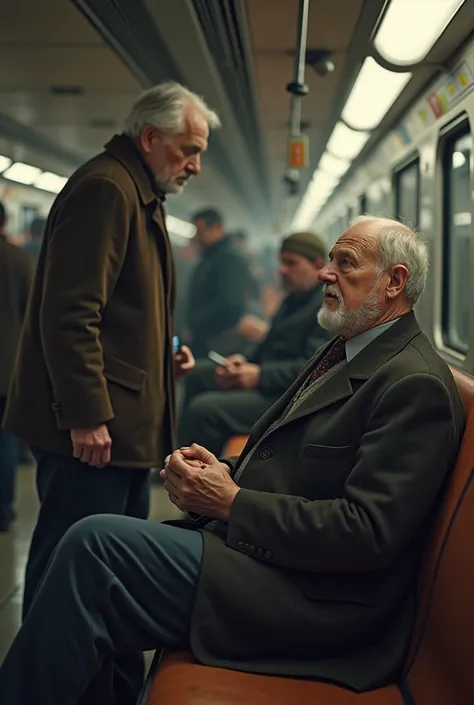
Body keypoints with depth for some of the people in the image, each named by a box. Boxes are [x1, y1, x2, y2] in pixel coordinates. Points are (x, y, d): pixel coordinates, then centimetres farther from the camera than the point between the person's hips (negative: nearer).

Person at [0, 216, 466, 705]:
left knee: (96, 542, -19)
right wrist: (224, 472, -1)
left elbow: (368, 532, -21)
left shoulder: (416, 385, -14)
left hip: (315, 604, -9)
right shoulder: (343, 352, 17)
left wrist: (231, 503, -16)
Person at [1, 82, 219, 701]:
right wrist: (86, 416, -21)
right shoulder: (104, 188, -12)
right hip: (92, 426, -11)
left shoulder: (139, 197, 20)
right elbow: (69, 313, -20)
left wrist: (164, 353, 15)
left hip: (126, 424, 11)